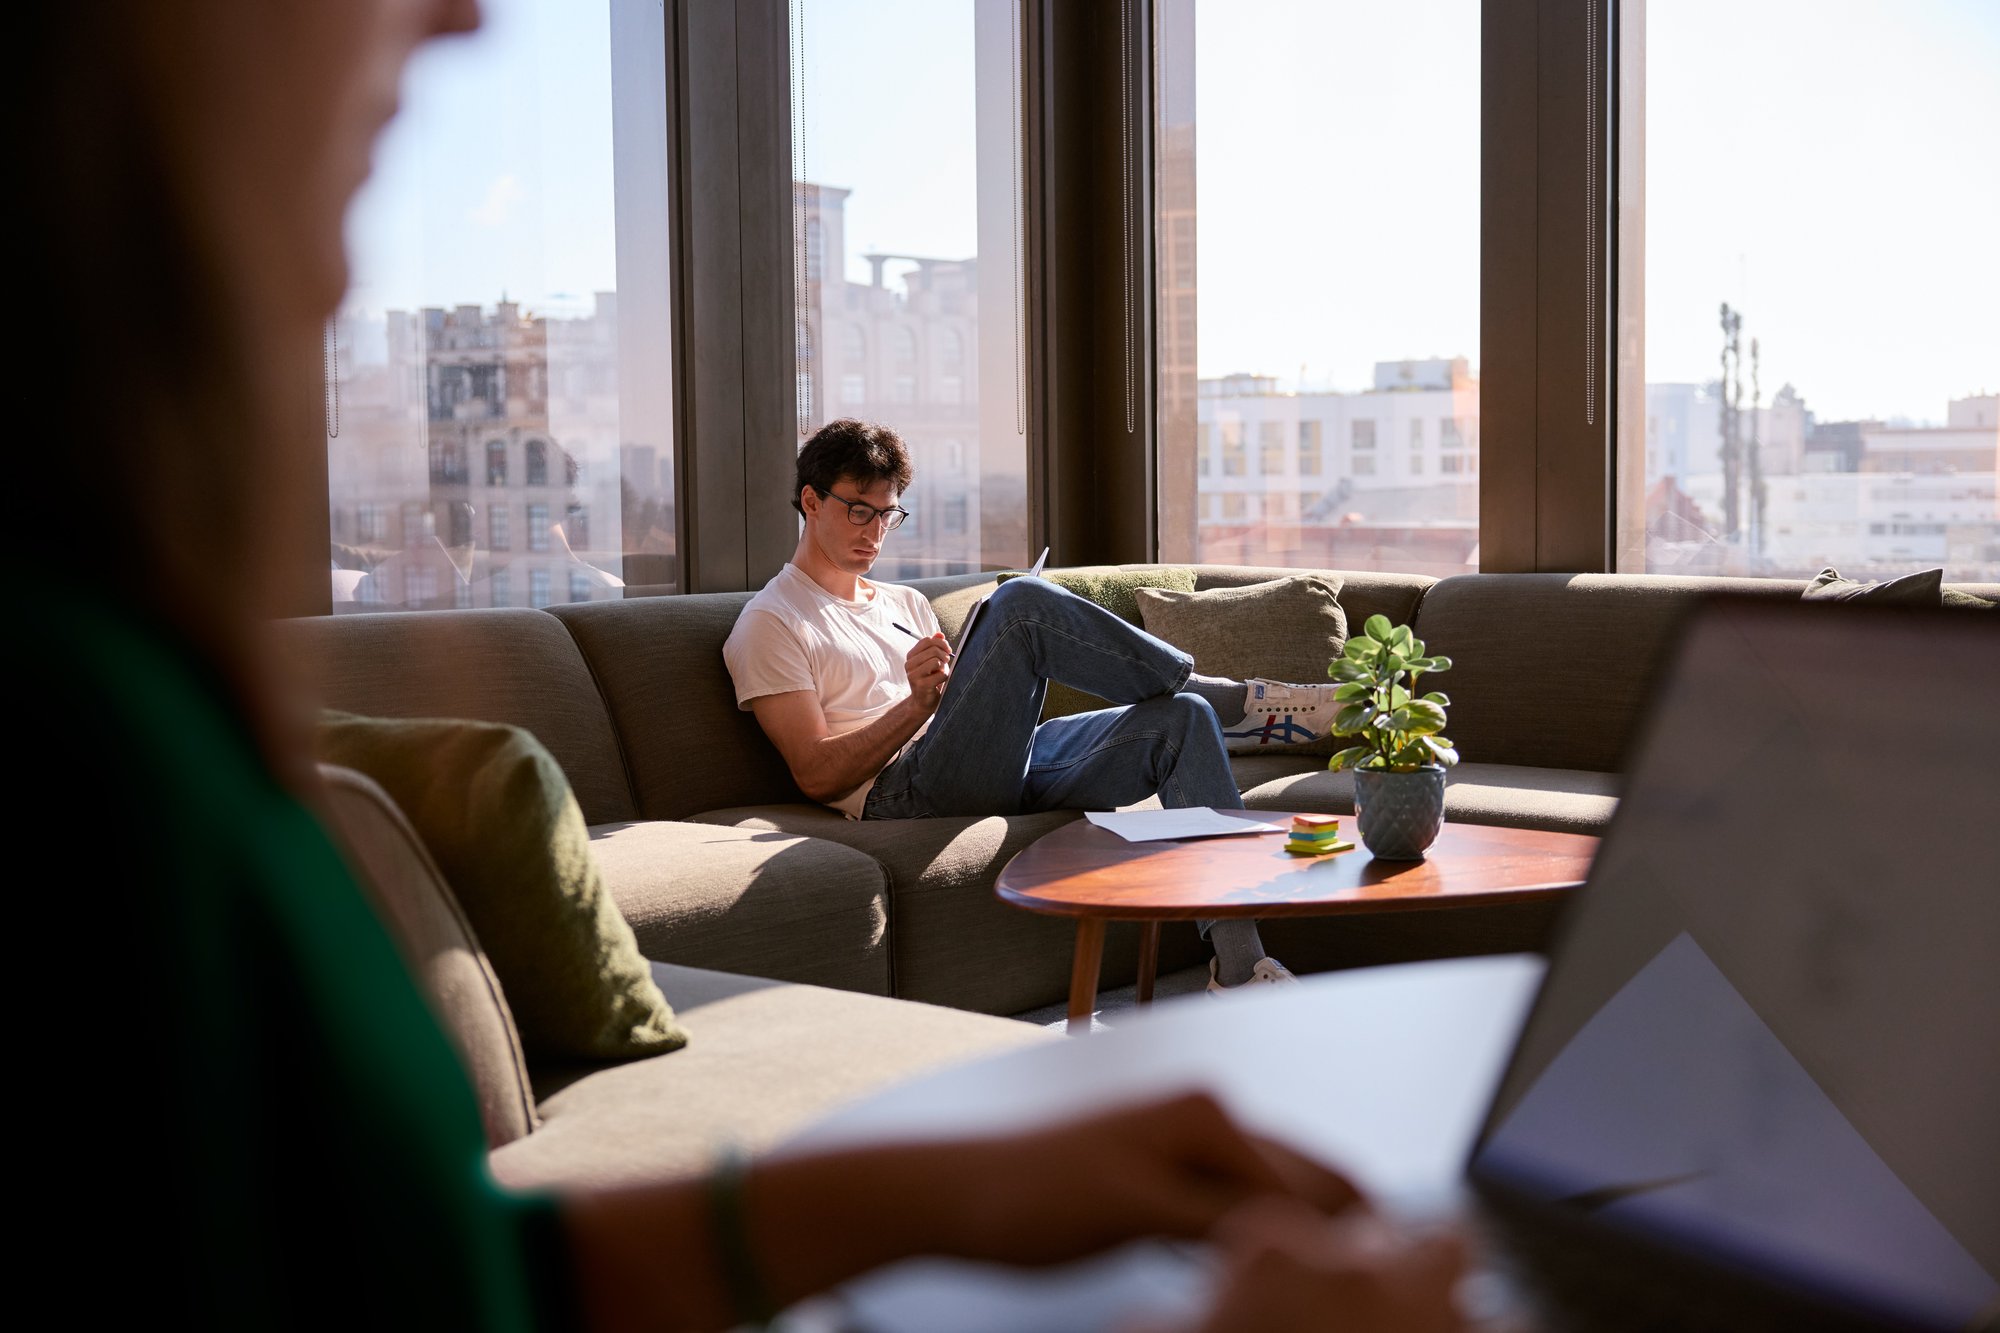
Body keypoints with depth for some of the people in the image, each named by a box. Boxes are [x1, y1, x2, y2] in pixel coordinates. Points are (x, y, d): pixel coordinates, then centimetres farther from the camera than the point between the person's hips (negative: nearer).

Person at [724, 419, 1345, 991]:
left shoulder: (907, 604, 30)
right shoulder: (770, 625, 8)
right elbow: (817, 775, -5)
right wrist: (920, 703, -15)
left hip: (1000, 778, 7)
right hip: (905, 794, -7)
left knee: (1180, 719, -15)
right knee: (1022, 603, -26)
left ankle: (1238, 964, -23)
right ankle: (1238, 700, -12)